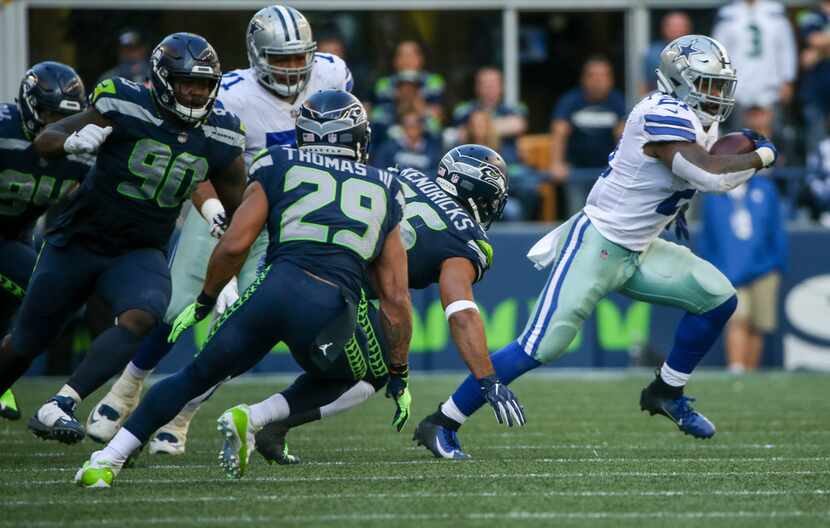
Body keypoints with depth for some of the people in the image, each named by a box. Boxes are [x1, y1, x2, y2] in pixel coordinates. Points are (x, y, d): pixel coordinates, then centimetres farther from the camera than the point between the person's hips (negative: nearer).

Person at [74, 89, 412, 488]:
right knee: (344, 381, 30)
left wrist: (203, 303, 24)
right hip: (331, 313, 0)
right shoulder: (384, 191, 24)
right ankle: (253, 419, 8)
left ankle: (109, 458, 12)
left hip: (274, 288, 0)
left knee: (198, 375, 19)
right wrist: (399, 377, 30)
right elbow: (395, 298, 23)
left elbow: (233, 246, 8)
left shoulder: (280, 168, 19)